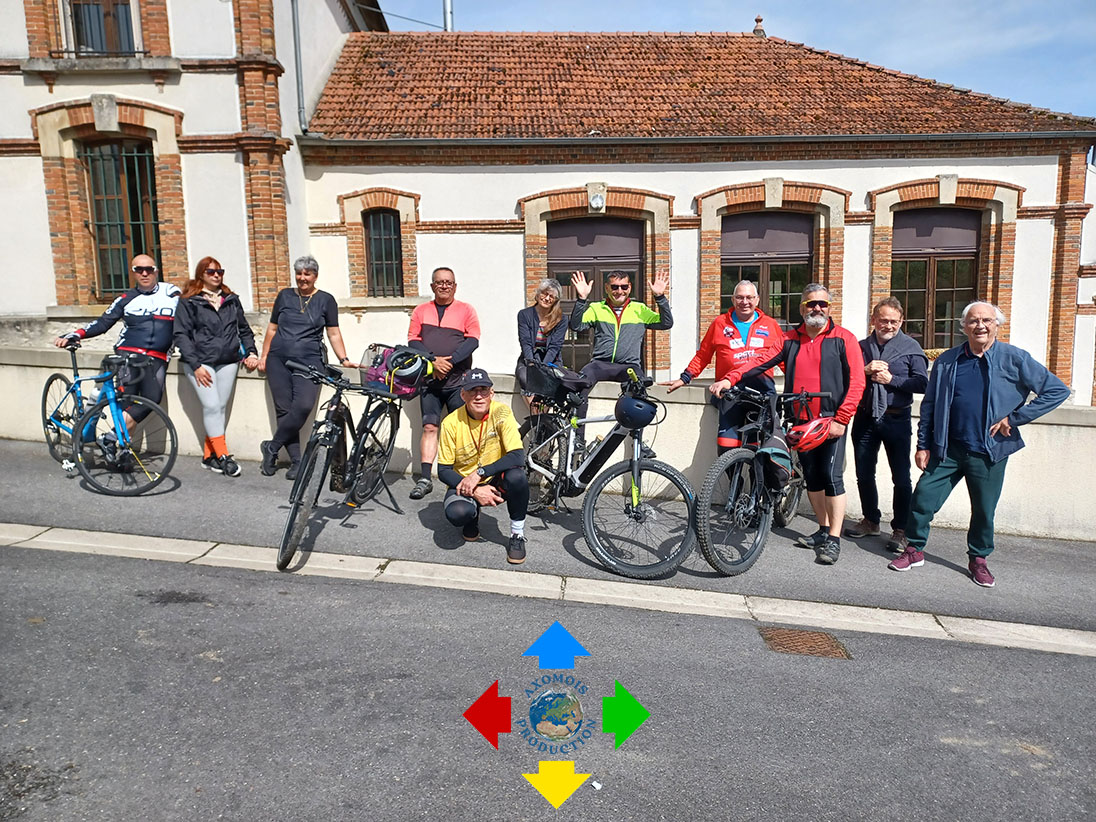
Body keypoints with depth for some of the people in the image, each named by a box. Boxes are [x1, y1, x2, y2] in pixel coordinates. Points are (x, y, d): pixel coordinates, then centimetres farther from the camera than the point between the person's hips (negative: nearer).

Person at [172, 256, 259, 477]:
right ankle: (223, 456, -9)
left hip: (228, 361, 4)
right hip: (200, 362, -4)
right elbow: (181, 335, -4)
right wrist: (196, 365, -12)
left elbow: (244, 329, 21)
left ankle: (209, 455, 11)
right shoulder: (188, 302, 1)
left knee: (221, 407, 2)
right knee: (211, 406, -12)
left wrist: (251, 352, 6)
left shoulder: (232, 300, 15)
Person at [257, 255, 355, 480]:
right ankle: (296, 461, 2)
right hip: (278, 359, 3)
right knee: (283, 409, -4)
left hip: (309, 360, -2)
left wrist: (344, 359, -4)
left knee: (303, 406, -21)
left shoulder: (326, 300, 7)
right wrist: (264, 356, 15)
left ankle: (271, 447, -2)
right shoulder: (285, 296, 14)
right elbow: (272, 328, 19)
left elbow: (334, 334, 6)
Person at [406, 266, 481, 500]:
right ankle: (425, 478, -3)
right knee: (429, 427, -3)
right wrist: (433, 361, -12)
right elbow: (413, 340, 4)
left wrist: (450, 361, -15)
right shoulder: (421, 311, 12)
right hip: (429, 379, 2)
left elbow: (472, 340, -4)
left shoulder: (466, 310, 6)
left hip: (458, 380, -2)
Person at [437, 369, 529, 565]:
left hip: (496, 482, 0)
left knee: (517, 476, -34)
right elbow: (443, 471, -10)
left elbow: (518, 456, -25)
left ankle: (517, 535, -9)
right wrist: (475, 490, -24)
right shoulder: (451, 423, -14)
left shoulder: (501, 412, -16)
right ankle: (473, 517, 9)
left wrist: (479, 473, -31)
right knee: (456, 513, -33)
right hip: (464, 483, 0)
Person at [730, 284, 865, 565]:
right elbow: (760, 362, -1)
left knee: (831, 476, -9)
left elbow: (856, 382, -7)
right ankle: (824, 531, 26)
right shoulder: (790, 339, 8)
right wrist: (730, 380, -15)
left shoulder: (843, 338, -3)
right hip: (801, 421, 4)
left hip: (831, 421, -4)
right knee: (811, 477, 11)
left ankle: (834, 540, -1)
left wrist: (841, 419, -14)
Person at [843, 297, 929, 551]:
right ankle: (871, 521, 29)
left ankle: (901, 530, 9)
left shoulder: (910, 347, 0)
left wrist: (891, 379, -16)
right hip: (865, 418, 4)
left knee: (901, 478, -1)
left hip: (896, 420, -4)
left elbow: (922, 384, -7)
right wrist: (865, 371, -12)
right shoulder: (861, 346, 10)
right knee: (864, 475, 12)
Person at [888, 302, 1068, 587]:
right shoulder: (947, 361, 3)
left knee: (984, 511, 10)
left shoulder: (1015, 359, -4)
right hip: (947, 449, 2)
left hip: (989, 453, -1)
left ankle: (978, 559, 32)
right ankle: (914, 550, 20)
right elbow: (929, 405, 9)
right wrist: (923, 445, 4)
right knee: (922, 498, 0)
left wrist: (1013, 418, -8)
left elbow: (1057, 390, -4)